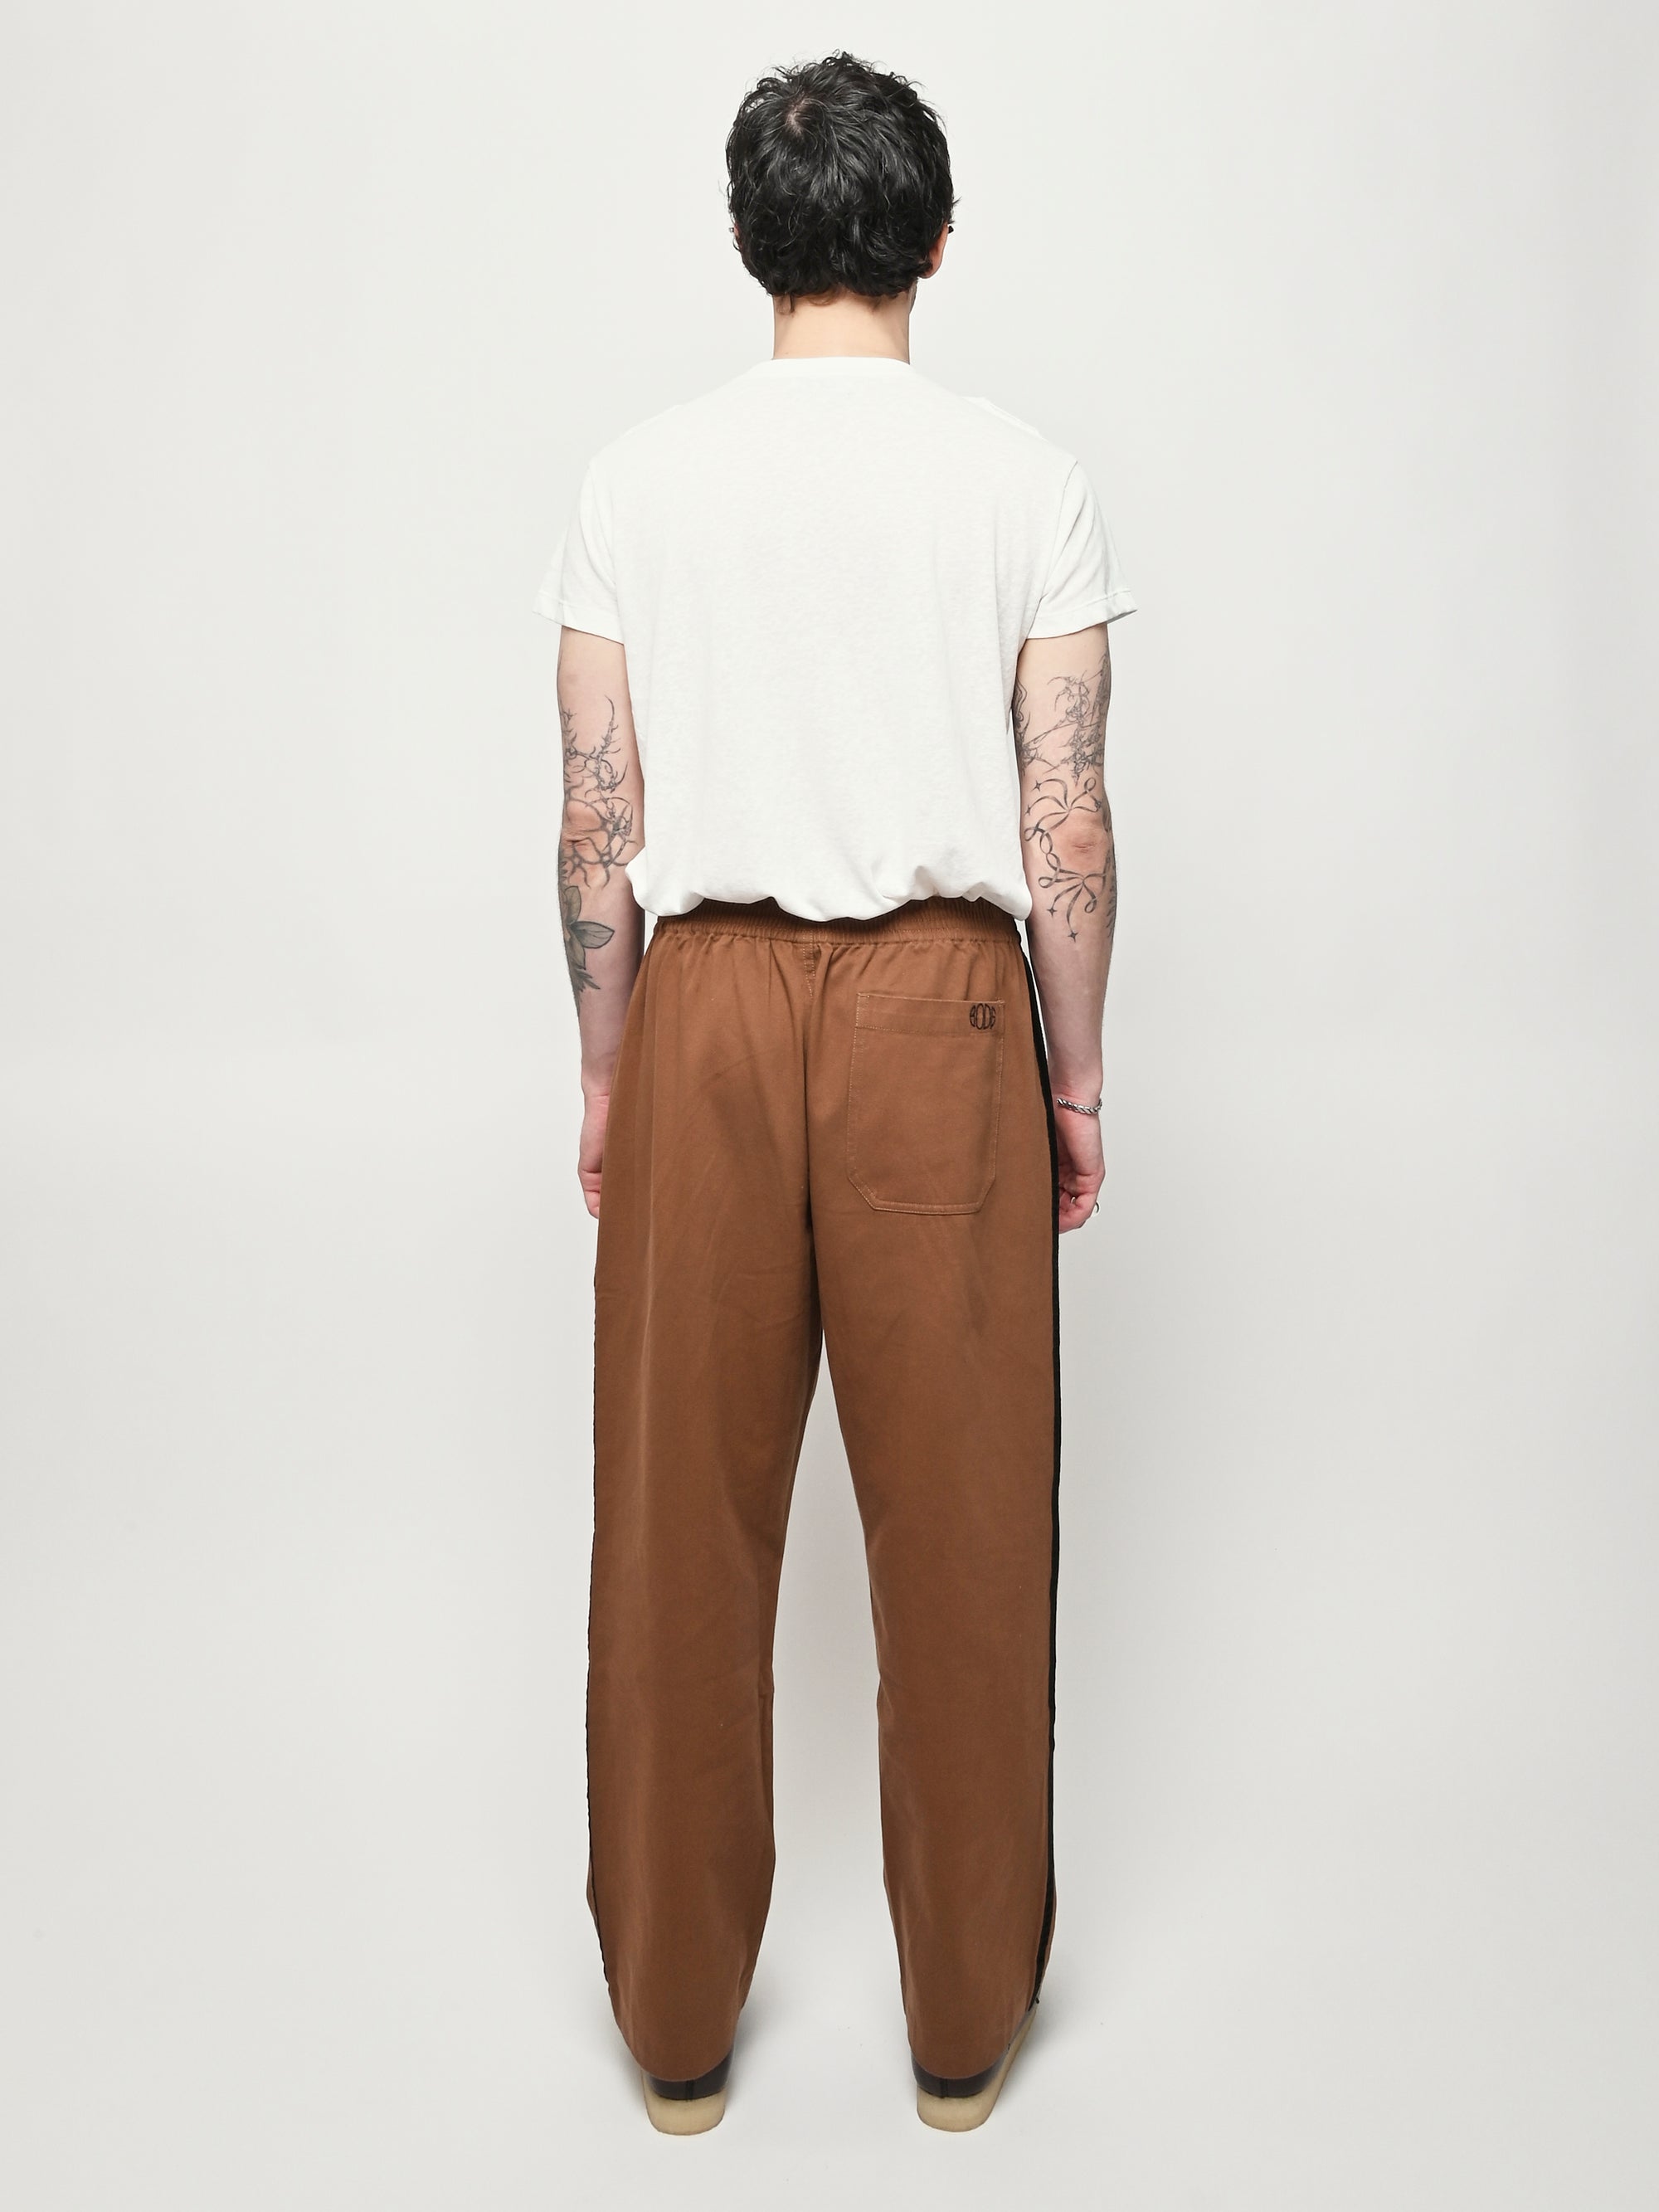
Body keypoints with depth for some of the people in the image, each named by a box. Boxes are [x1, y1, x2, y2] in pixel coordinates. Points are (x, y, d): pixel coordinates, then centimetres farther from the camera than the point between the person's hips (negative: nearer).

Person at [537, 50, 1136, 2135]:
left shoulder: (634, 481, 3)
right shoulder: (1027, 480, 0)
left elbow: (600, 820, 2)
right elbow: (1065, 825, -2)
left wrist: (605, 1074, 12)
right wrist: (1073, 1080, 8)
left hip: (706, 1008, 1)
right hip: (940, 1012, -1)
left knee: (681, 1523, 11)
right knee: (964, 1523, 10)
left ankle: (677, 2020, 28)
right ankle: (965, 2019, 27)